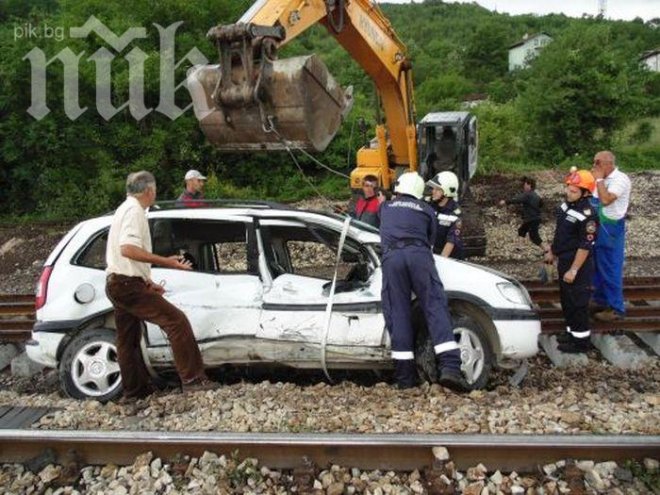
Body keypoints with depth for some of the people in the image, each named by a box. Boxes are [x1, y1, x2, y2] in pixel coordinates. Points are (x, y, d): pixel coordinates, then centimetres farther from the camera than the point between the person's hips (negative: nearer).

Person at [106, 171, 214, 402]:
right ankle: (192, 378, -15)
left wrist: (146, 281, 23)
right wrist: (165, 261, -26)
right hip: (128, 285, -11)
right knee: (176, 321, -14)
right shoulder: (134, 210, -11)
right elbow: (128, 249, -26)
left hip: (117, 284, 11)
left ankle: (134, 391, 24)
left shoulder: (124, 209, 21)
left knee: (127, 340, 15)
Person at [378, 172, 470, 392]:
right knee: (435, 307, -4)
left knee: (398, 315, 0)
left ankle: (405, 377, -1)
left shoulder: (386, 206, 30)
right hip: (419, 255, -1)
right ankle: (450, 367, -19)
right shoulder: (426, 210, 26)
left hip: (391, 256, 1)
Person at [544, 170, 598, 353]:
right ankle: (572, 331, 34)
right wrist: (552, 252, 23)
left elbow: (585, 246, -22)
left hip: (578, 264, -9)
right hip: (564, 260, 9)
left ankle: (581, 340, 13)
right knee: (566, 300, 20)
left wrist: (574, 270, -22)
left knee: (577, 303, 1)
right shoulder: (566, 204, 5)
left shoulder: (587, 215, -23)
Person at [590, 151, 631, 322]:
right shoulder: (602, 179, 10)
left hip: (610, 231, -8)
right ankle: (600, 300, 32)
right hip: (596, 229, 8)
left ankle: (616, 308, 8)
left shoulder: (620, 179, -15)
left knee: (610, 269, -2)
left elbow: (606, 200, -28)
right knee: (596, 267, 17)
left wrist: (599, 179, -20)